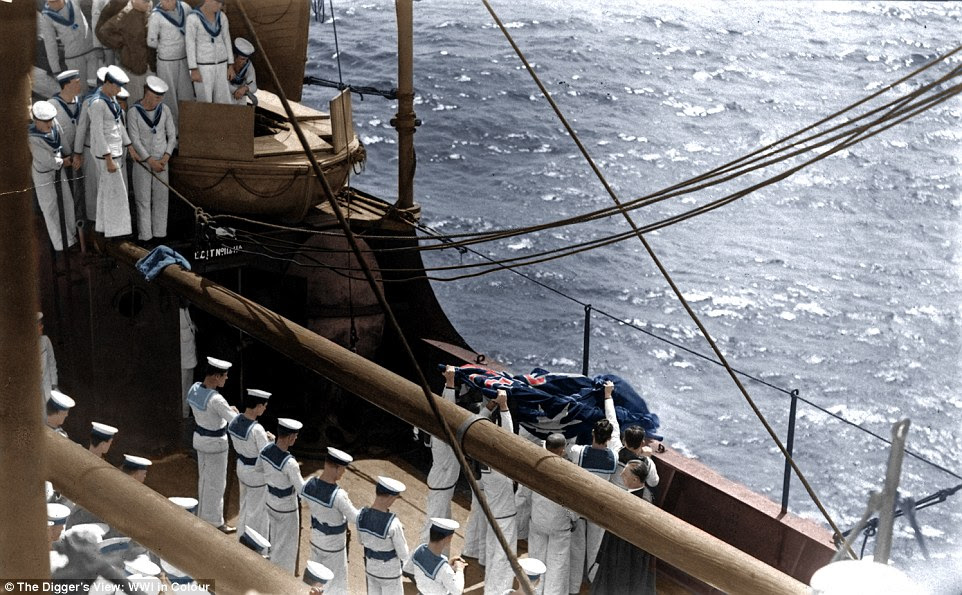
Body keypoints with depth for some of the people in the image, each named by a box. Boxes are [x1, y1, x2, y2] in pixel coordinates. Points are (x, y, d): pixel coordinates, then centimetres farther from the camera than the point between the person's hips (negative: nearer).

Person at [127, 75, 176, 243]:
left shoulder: (164, 110, -3)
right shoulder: (133, 113, -14)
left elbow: (172, 136, 1)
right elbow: (135, 140, -15)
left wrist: (165, 159, -12)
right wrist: (151, 161, -18)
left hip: (161, 160, 3)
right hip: (142, 160, -3)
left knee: (161, 197, 6)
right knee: (143, 198, 0)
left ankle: (160, 232, 15)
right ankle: (144, 234, 7)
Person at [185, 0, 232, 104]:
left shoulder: (222, 16, 1)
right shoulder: (192, 18, -15)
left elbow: (226, 41, 7)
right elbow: (190, 44, -13)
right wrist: (193, 70, -15)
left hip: (219, 64, 5)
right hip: (202, 65, -5)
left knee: (223, 102, 9)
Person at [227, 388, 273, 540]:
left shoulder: (234, 421, -8)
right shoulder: (257, 430, -32)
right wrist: (271, 440, -8)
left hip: (241, 468, 8)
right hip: (257, 474, -8)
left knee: (245, 505, 27)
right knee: (257, 511, 12)